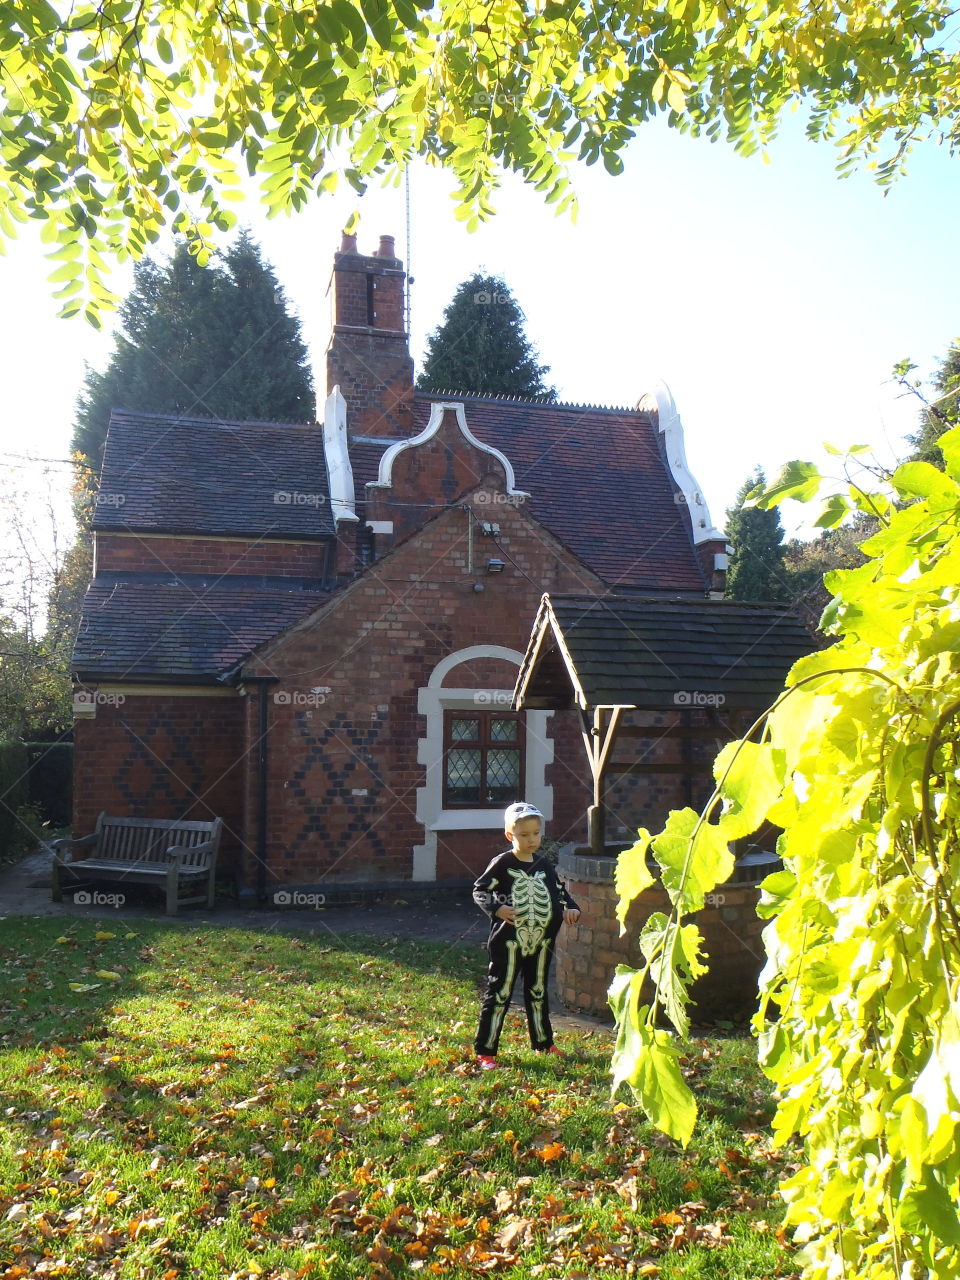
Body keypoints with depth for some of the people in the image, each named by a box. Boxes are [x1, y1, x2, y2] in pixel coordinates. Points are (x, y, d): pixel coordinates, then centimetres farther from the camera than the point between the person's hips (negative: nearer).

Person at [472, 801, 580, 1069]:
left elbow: (560, 891, 17)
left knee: (538, 992, 19)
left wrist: (571, 908, -1)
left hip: (540, 943, 5)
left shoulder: (544, 866, 7)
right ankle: (485, 1051, 7)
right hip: (509, 941, -5)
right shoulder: (502, 863, -9)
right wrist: (496, 908, -25)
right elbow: (479, 890, -10)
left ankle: (543, 1042, 35)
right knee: (499, 993, 0)